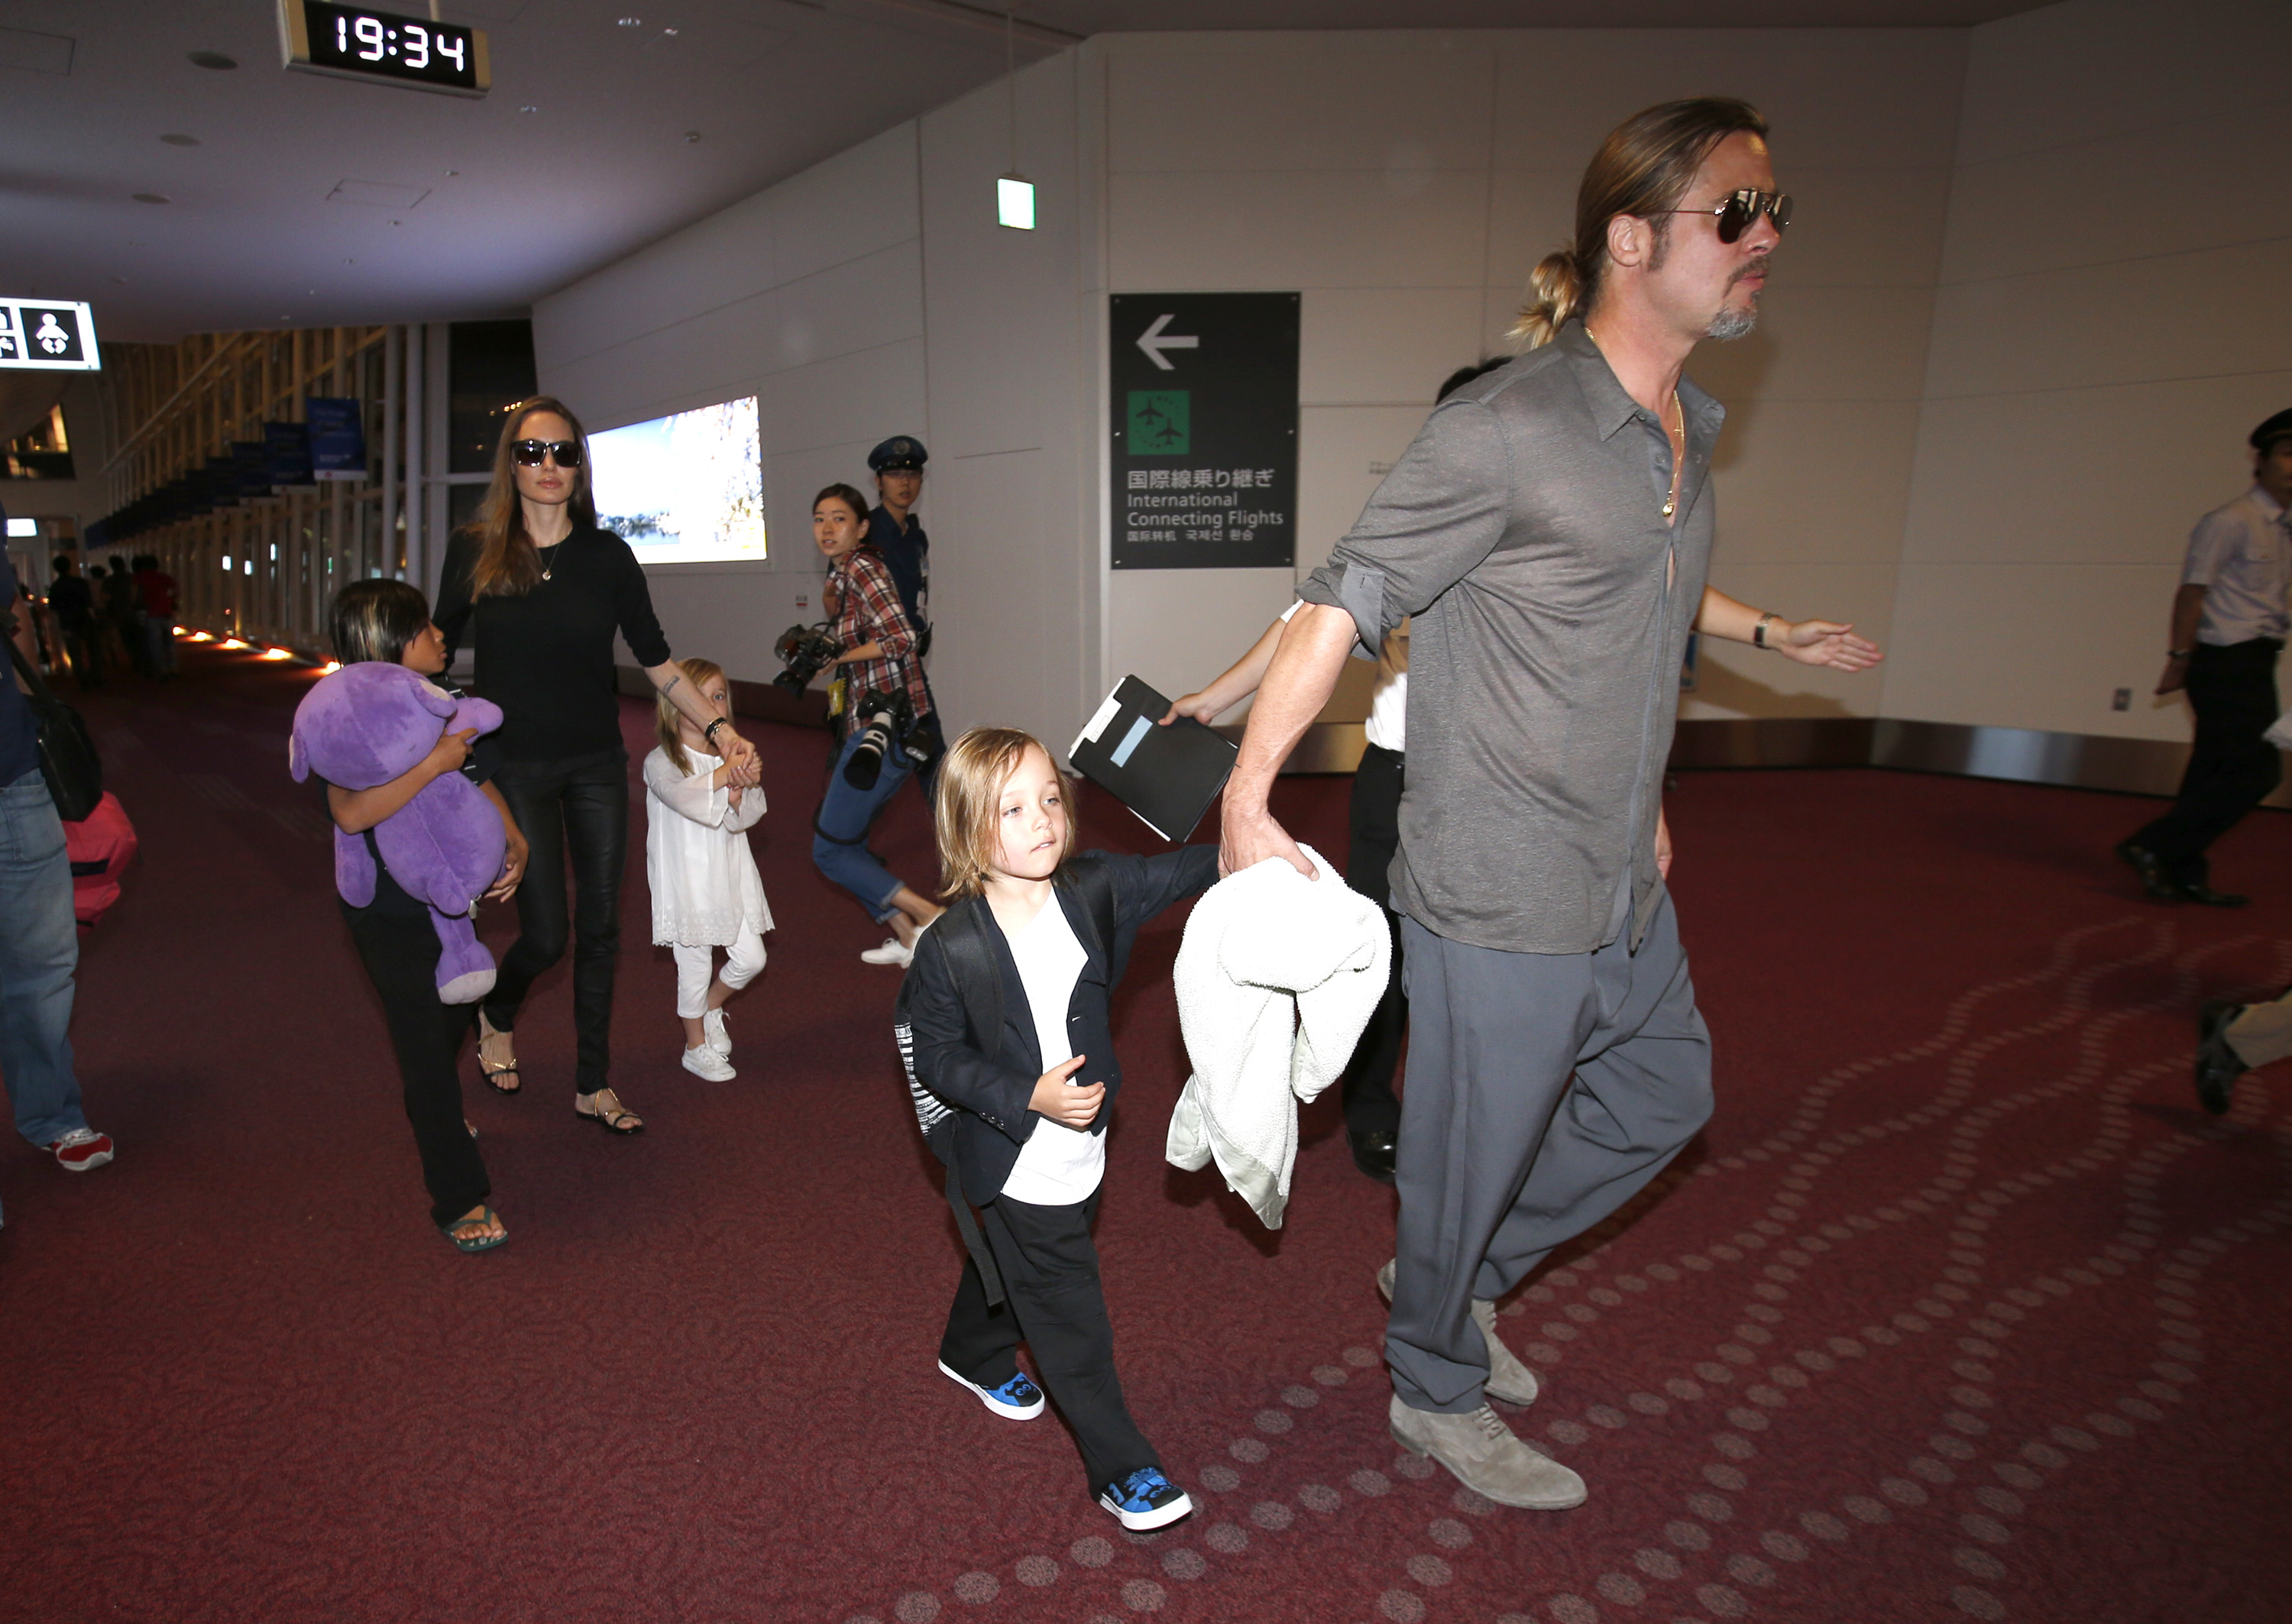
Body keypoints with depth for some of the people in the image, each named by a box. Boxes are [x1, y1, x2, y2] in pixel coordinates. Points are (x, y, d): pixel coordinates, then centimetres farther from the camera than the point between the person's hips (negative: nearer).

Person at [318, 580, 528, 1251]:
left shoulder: (450, 708, 3)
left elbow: (484, 788, 13)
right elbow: (352, 812, -35)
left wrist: (515, 846, -1)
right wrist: (434, 763, -37)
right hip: (390, 913, -7)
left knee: (451, 1023, 24)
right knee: (425, 1048, -2)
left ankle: (435, 1114, 53)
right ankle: (461, 1201, 6)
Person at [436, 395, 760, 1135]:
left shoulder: (607, 555, -3)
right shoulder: (474, 552, -5)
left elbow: (656, 661, 0)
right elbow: (436, 653, 3)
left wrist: (721, 729, -9)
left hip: (598, 765, 2)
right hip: (516, 766, -2)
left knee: (601, 926, 7)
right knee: (545, 933, -4)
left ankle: (594, 1086, 23)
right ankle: (496, 1015, 33)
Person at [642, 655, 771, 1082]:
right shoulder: (661, 762, -9)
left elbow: (753, 811, -1)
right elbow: (684, 797, -30)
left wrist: (739, 798, -22)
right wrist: (726, 773, -35)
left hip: (731, 878, 5)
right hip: (687, 883, -5)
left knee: (751, 958, 5)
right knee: (695, 966, 4)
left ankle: (711, 1007, 35)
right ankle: (697, 1046, 25)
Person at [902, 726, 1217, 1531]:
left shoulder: (1094, 887, -12)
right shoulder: (951, 948, -24)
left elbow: (1175, 873, -4)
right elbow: (938, 1055, -15)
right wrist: (1029, 1097, -25)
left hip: (1081, 1150, 6)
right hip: (1015, 1164, -6)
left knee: (1006, 1264, 30)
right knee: (1070, 1319, 3)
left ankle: (974, 1355, 59)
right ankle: (1122, 1467, 21)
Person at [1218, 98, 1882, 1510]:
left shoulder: (1687, 429, 9)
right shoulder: (1505, 429, -19)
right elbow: (1345, 605, -19)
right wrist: (1248, 795, -23)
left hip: (1627, 889, 9)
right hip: (1500, 900, -9)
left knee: (1667, 1095, 24)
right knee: (1471, 1151, 9)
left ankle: (1468, 1272, 43)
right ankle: (1440, 1395, 36)